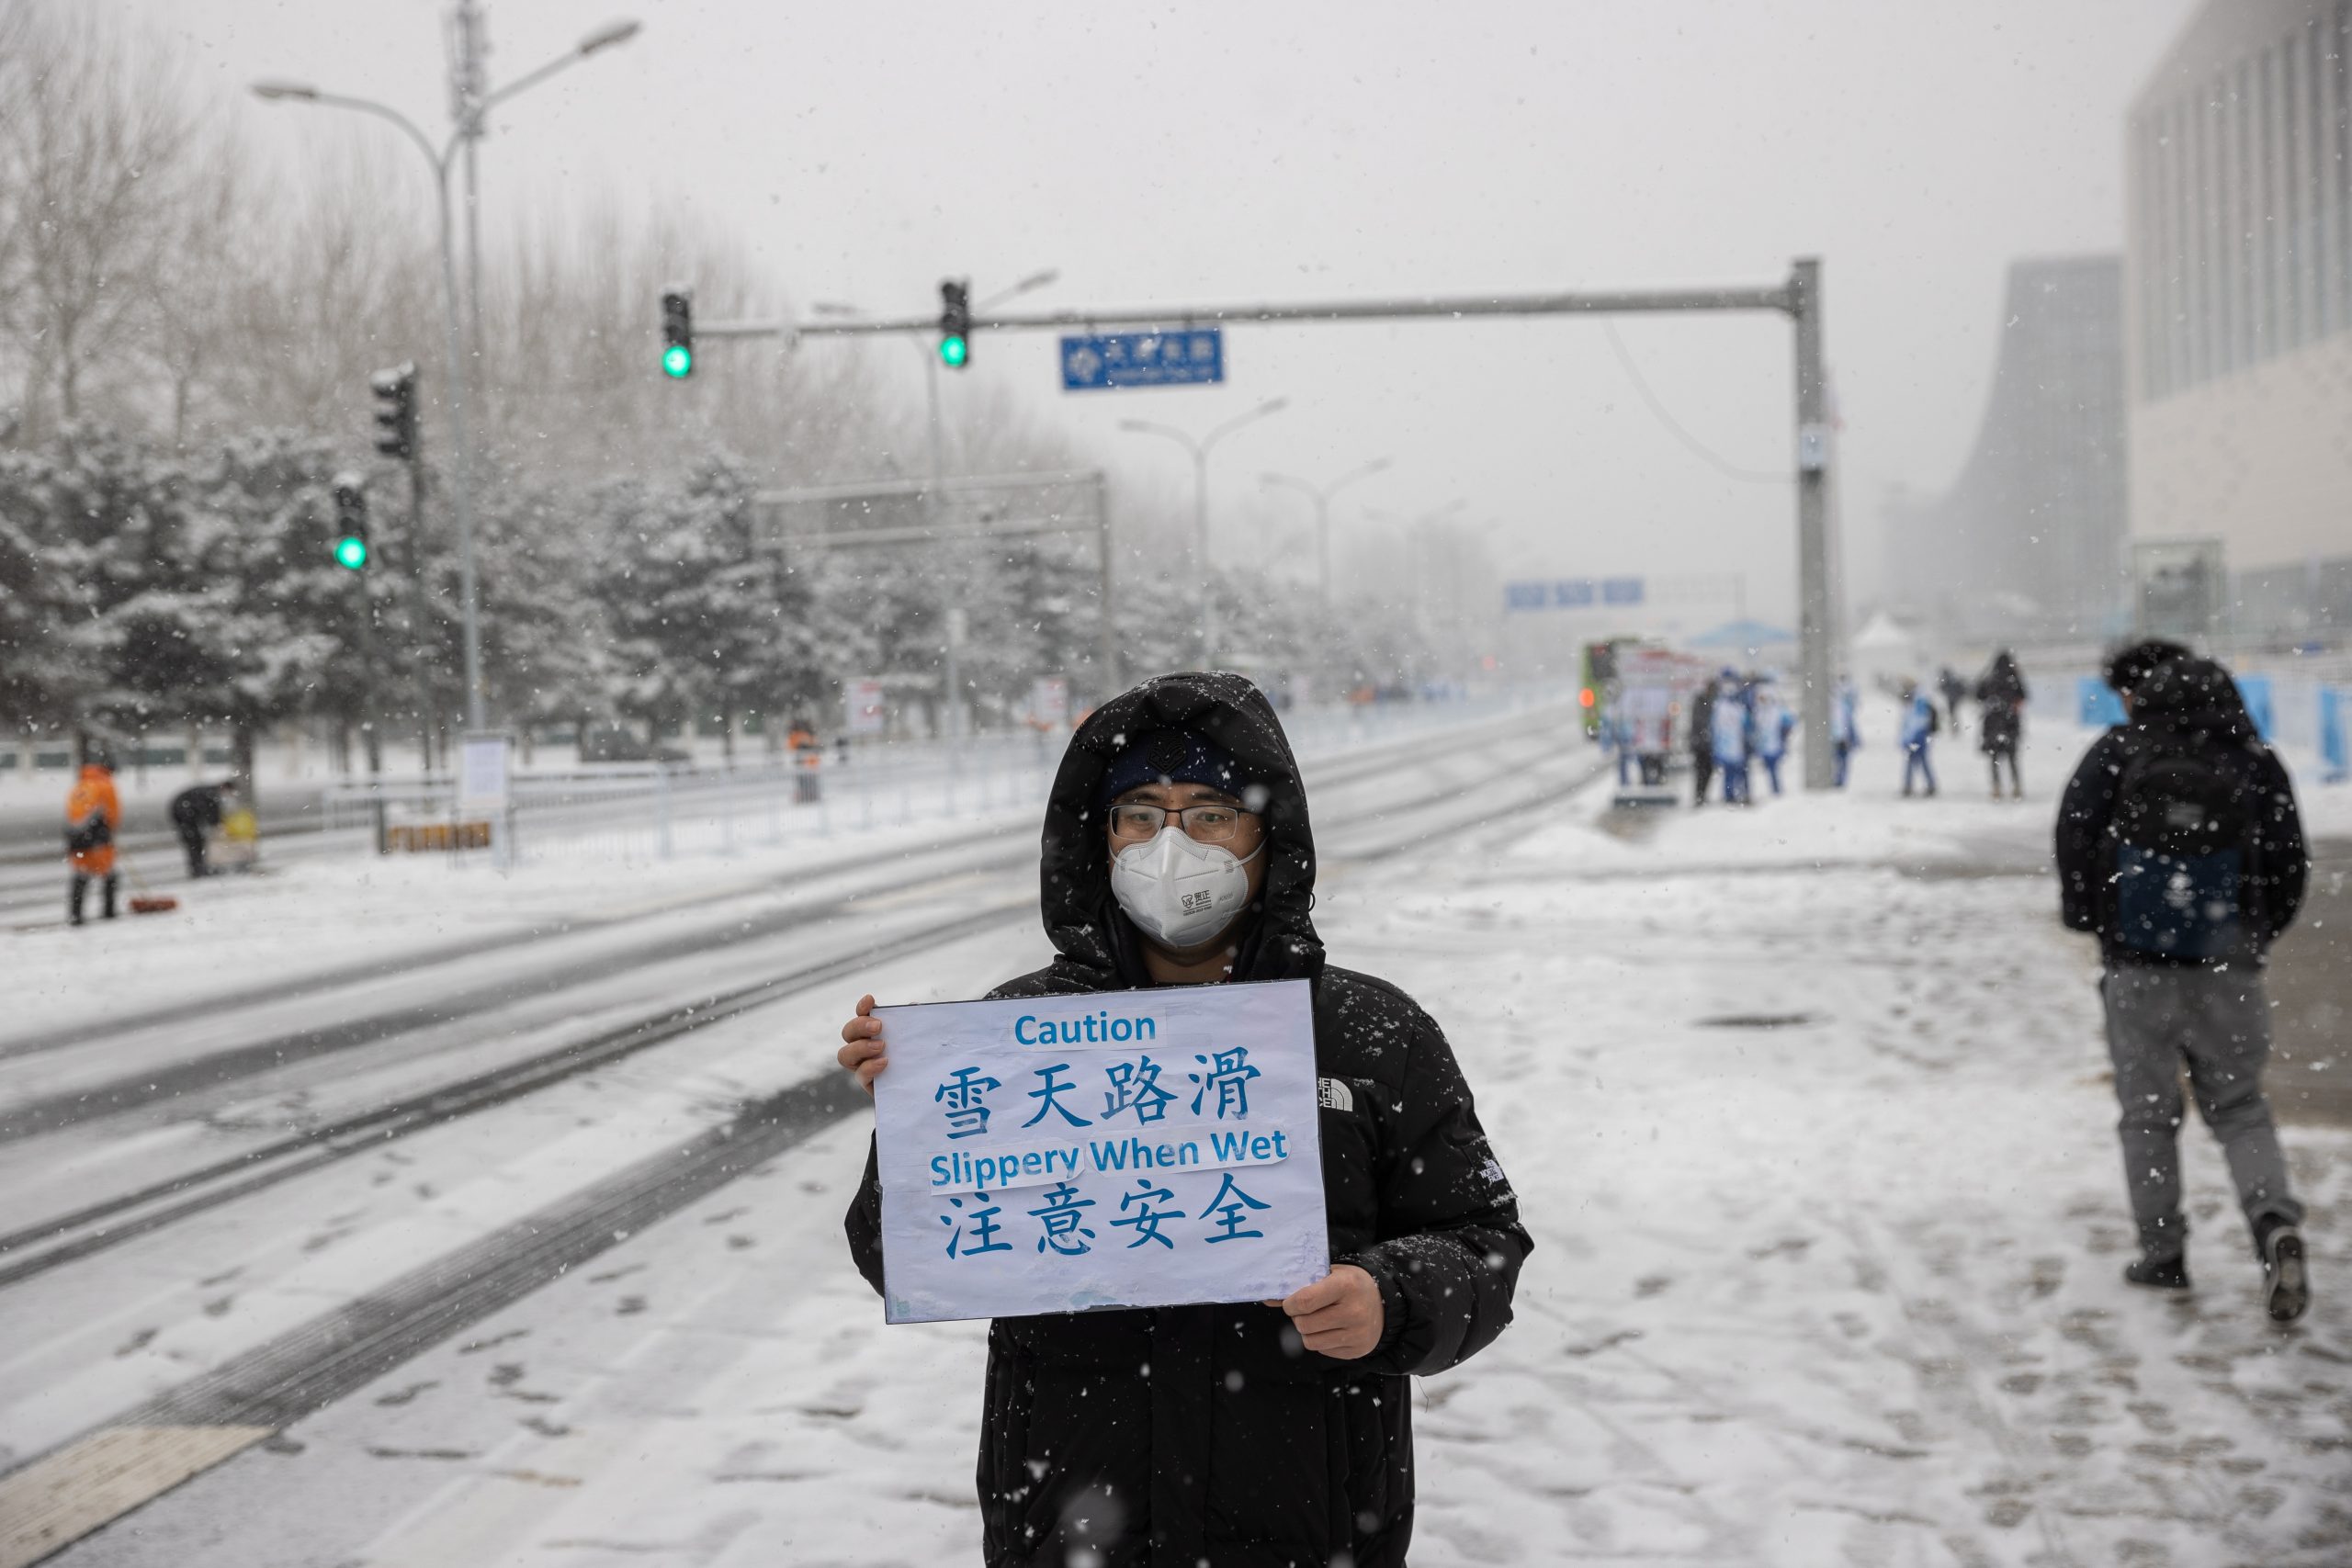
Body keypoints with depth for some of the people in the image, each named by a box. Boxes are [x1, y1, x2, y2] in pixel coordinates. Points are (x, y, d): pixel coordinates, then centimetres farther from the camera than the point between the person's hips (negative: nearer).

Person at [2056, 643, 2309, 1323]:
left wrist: (2092, 921, 6)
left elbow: (2074, 840, -9)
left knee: (2148, 1113, 10)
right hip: (2226, 968, 2)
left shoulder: (2116, 753, -3)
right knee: (2239, 1107, 11)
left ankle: (2162, 1253, 14)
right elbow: (2290, 861, 3)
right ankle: (2276, 1224, -11)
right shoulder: (2255, 761, 4)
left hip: (2137, 967, -2)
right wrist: (2258, 933, 16)